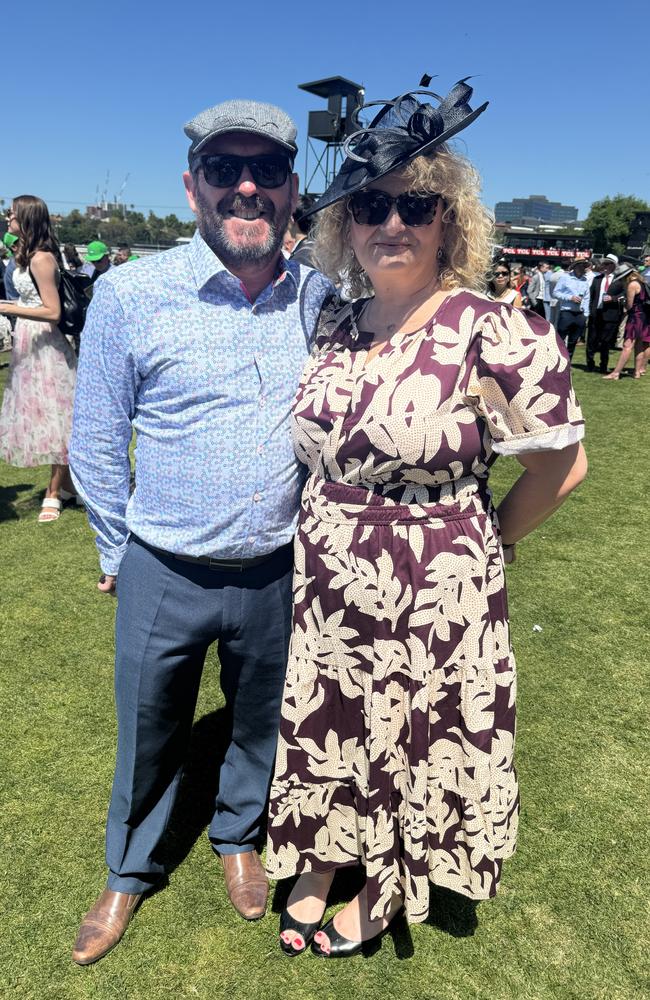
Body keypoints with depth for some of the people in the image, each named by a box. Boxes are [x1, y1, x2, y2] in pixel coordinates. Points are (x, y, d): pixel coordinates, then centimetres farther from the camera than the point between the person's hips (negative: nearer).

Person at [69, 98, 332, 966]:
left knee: (263, 723, 22)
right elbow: (96, 441, -3)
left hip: (278, 574, 2)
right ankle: (130, 873, 47)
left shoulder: (322, 298, -4)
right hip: (164, 575, -2)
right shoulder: (131, 294, -12)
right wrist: (116, 553, 4)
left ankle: (238, 838, 53)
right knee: (149, 734, 18)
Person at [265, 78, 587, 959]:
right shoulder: (334, 331, 2)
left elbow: (560, 469, -11)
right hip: (323, 593, 5)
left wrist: (482, 544, -1)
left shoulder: (495, 335, -17)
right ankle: (318, 868, 49)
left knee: (410, 751, 18)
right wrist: (329, 532, 9)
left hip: (430, 602, -4)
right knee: (328, 739, 21)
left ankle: (381, 895, 46)